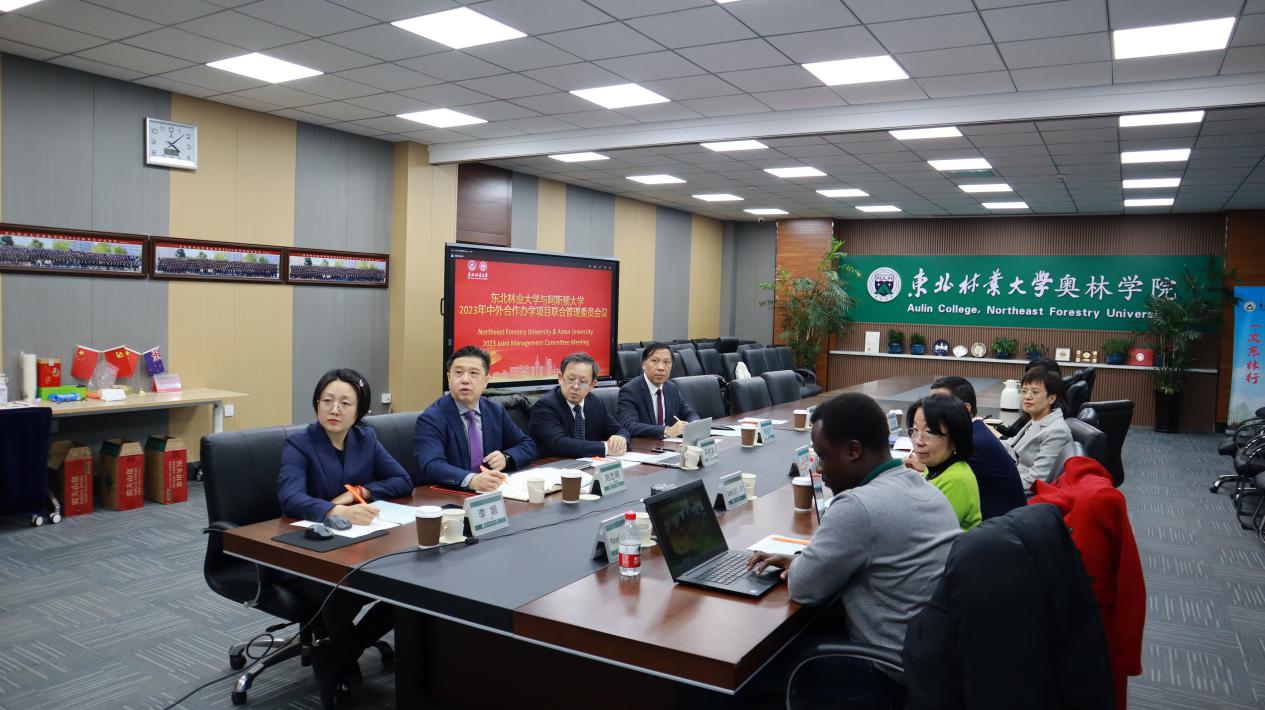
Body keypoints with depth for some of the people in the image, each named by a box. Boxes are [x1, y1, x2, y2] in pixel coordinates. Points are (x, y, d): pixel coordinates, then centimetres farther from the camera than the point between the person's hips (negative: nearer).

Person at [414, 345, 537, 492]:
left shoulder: (496, 412, 6)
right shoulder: (431, 419, -9)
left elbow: (528, 445, 13)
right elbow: (432, 466, -24)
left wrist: (505, 458, -7)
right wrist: (471, 480, -40)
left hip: (491, 493, 3)